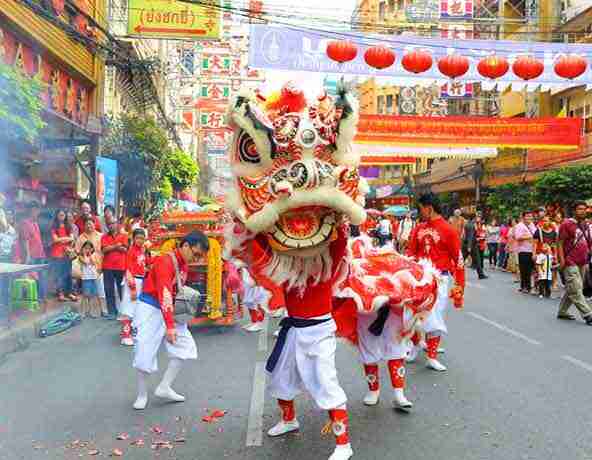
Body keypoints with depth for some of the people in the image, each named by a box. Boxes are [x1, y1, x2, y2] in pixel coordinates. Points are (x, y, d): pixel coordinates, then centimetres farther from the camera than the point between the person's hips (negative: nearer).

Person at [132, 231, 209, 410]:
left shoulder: (184, 264, 6)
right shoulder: (166, 261, -23)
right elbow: (164, 293, -31)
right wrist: (169, 326, -37)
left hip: (169, 310, 9)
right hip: (150, 309, -8)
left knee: (186, 346, 2)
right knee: (144, 353, -6)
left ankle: (164, 388, 9)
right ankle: (142, 394, 15)